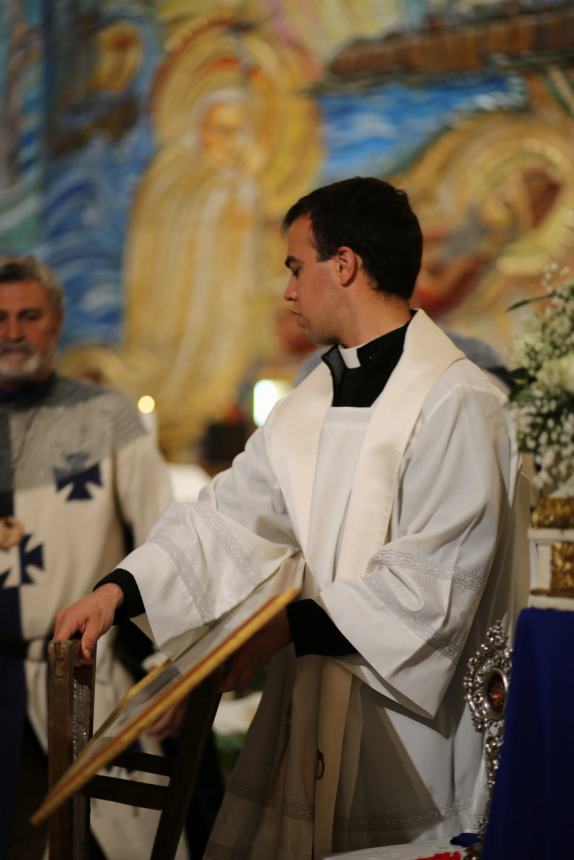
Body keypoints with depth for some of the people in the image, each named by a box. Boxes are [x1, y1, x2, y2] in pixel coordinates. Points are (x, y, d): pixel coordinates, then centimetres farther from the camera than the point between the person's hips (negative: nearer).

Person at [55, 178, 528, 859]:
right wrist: (119, 590, 1)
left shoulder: (458, 404, -14)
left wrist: (291, 627, -22)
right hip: (311, 705, 8)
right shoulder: (314, 399, 15)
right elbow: (232, 514, 11)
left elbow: (430, 585, -19)